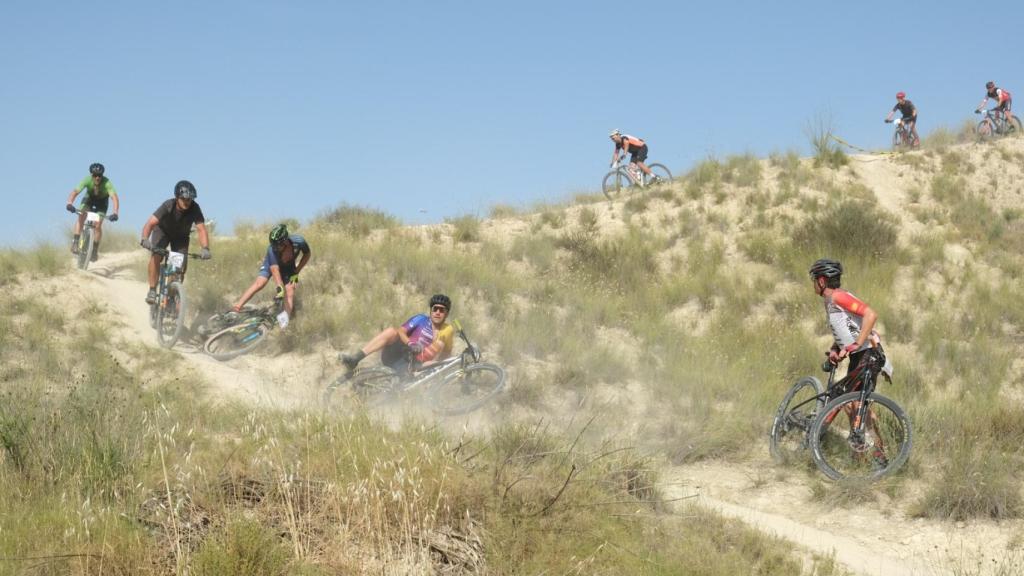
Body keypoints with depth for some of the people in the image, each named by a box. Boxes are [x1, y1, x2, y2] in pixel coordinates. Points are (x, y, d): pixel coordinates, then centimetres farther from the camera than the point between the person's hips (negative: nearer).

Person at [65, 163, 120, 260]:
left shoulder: (107, 183, -37)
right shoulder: (87, 180, -33)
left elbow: (114, 197, -45)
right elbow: (75, 192, -40)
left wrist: (115, 213, -60)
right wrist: (69, 203, -58)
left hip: (102, 202, -1)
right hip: (89, 199, 1)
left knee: (98, 225, -14)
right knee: (81, 217, -26)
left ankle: (95, 249, 5)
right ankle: (75, 242, -20)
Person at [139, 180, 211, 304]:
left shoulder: (194, 208, -31)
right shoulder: (168, 206, -35)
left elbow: (201, 229, -36)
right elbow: (150, 223, -42)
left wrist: (205, 248, -53)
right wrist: (144, 240, -61)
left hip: (181, 236, 2)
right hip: (163, 230, -2)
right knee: (156, 256, -27)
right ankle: (152, 290, -17)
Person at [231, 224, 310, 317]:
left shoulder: (298, 242, -34)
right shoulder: (272, 249, -39)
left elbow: (307, 255, -13)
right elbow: (275, 270, -40)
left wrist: (296, 272, -15)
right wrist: (280, 288, -52)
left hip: (288, 266, 2)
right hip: (272, 264, -2)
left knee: (290, 292, -13)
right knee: (259, 284, -20)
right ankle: (237, 307, -19)